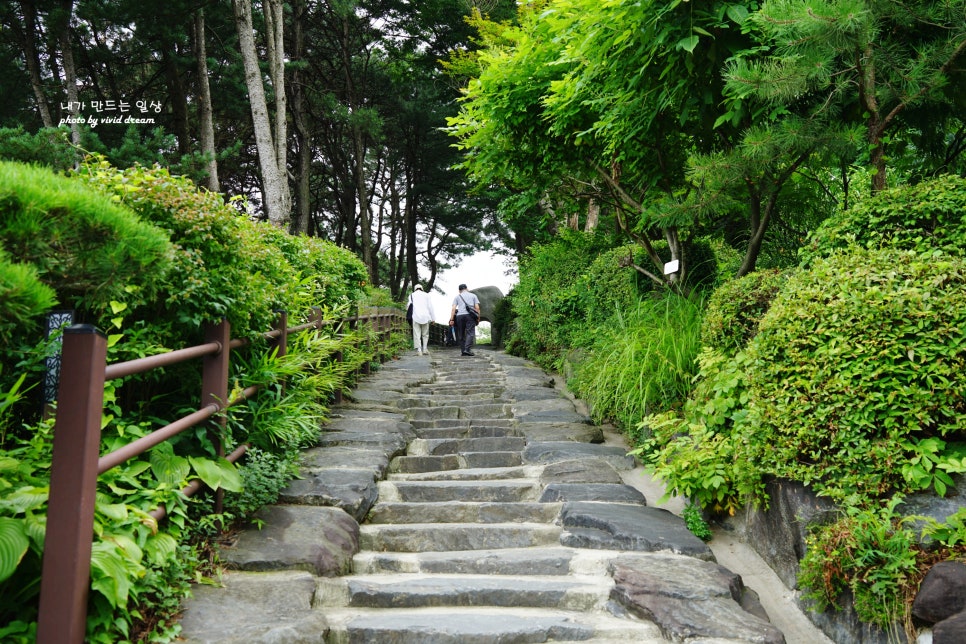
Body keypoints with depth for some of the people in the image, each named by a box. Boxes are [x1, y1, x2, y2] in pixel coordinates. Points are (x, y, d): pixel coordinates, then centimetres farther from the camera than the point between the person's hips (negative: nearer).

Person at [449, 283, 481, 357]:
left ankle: (462, 351, 6)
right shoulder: (473, 295, 18)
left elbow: (453, 308, 6)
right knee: (470, 333, -8)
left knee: (461, 334, 8)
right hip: (470, 315, -2)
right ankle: (467, 349, -23)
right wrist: (478, 317, 11)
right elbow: (477, 307, 7)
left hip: (459, 316, 2)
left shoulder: (457, 297, 18)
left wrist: (451, 319, 2)